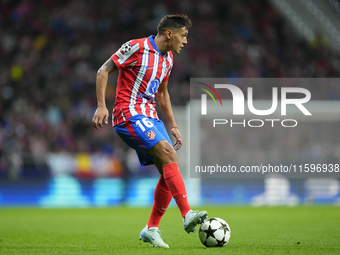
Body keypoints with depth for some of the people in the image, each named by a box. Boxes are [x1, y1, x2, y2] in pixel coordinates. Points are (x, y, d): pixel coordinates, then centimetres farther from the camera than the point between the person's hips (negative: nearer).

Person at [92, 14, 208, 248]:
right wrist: (101, 106, -17)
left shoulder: (168, 58, 15)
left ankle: (151, 229, 9)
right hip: (129, 115, -9)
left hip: (149, 117, 9)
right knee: (168, 154, -25)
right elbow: (104, 71, -7)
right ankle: (188, 215, -30)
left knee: (168, 171, 0)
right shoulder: (137, 47, -10)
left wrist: (173, 126, 22)